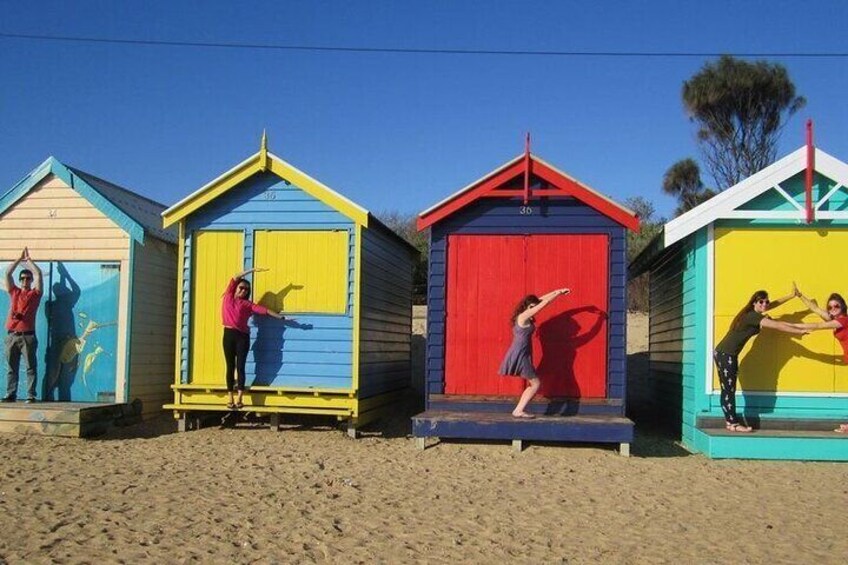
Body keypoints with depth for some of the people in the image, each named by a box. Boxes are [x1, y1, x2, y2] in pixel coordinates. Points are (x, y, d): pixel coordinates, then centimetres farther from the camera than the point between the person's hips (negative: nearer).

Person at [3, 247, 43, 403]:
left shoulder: (35, 294, 7)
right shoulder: (14, 292, 16)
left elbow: (38, 273, -1)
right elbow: (8, 273, 12)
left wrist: (28, 260, 10)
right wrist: (20, 258, 13)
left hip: (27, 336, -3)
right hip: (11, 335, 3)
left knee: (30, 367, -3)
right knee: (11, 367, 6)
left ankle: (31, 395, -3)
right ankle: (10, 395, 9)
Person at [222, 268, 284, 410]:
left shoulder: (247, 304, 10)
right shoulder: (228, 296, 10)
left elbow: (263, 310, 4)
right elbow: (236, 278, 5)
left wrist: (280, 316, -2)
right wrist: (251, 270, 1)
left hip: (242, 336, 0)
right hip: (229, 334, 0)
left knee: (240, 366, -2)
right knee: (230, 366, 2)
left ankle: (239, 399, -4)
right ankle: (230, 398, 3)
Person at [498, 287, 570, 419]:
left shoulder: (523, 316, 10)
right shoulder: (524, 316, -15)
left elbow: (541, 300, 17)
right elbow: (545, 302, -13)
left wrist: (557, 291, 16)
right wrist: (559, 292, -4)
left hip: (520, 355, 10)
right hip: (520, 355, -10)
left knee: (533, 384, 12)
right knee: (536, 384, -3)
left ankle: (520, 410, 10)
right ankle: (518, 411, -4)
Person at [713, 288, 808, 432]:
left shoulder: (753, 314, 11)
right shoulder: (753, 316, -16)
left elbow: (774, 304, 23)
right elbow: (777, 326, -20)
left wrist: (792, 295, 22)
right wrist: (800, 331, -18)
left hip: (723, 353, 10)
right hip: (726, 355, -10)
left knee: (727, 390, 11)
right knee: (729, 390, -5)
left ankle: (730, 421, 15)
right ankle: (733, 423, -1)